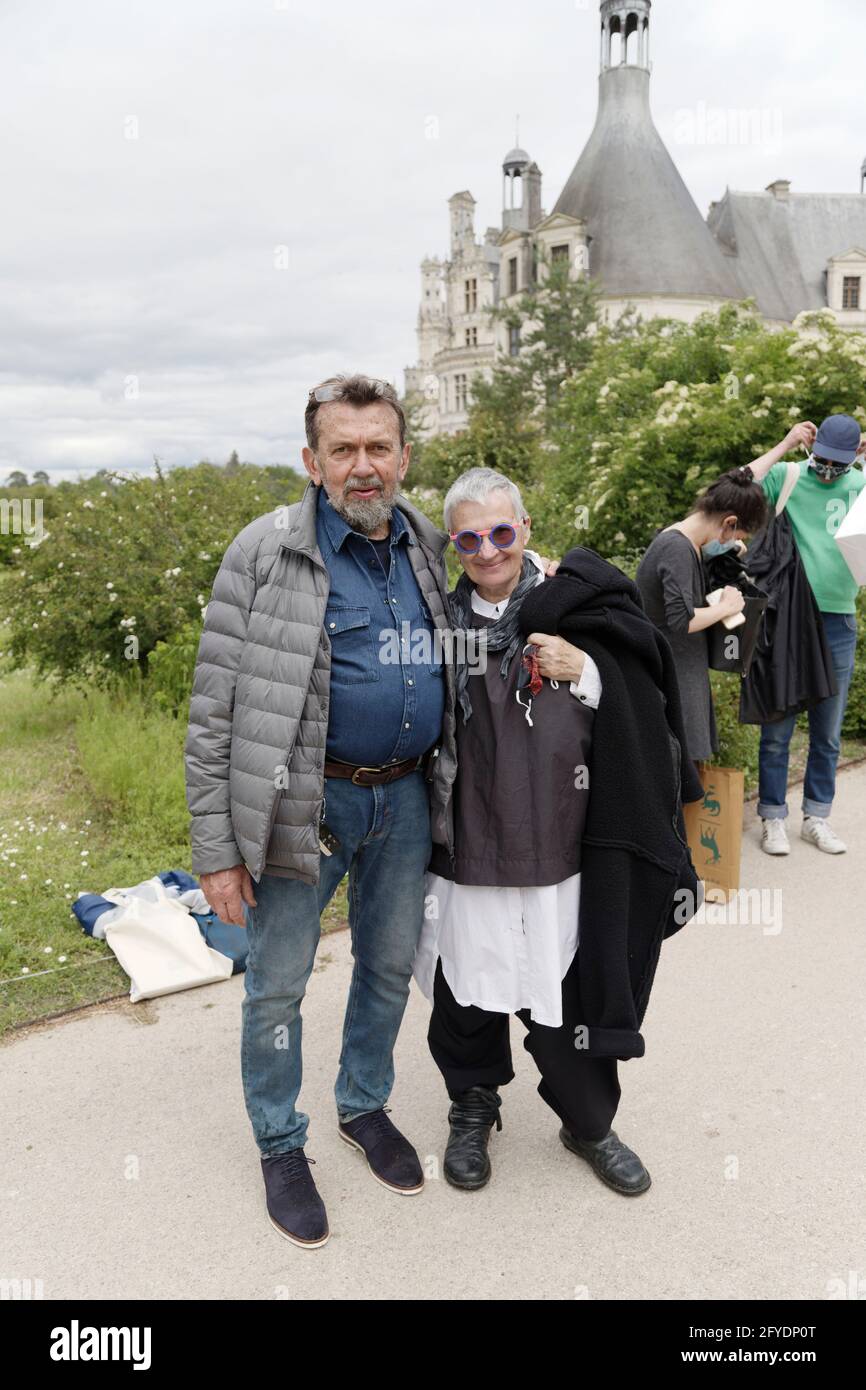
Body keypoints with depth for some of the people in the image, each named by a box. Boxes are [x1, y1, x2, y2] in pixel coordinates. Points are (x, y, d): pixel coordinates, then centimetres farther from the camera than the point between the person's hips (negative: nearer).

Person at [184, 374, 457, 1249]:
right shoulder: (266, 553, -12)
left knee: (389, 966, 19)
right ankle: (280, 1146, 33)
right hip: (306, 800, -4)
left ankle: (364, 1106, 44)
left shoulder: (429, 548, 4)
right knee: (277, 988, 8)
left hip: (404, 795, 5)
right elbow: (214, 711, -13)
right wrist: (216, 847, -14)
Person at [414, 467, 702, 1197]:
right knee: (469, 990, 15)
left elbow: (643, 714, -1)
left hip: (561, 849, -1)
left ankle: (589, 1124, 38)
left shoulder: (578, 609, -3)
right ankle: (473, 1107, 43)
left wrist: (583, 672, -17)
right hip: (468, 853, 2)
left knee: (563, 995, 10)